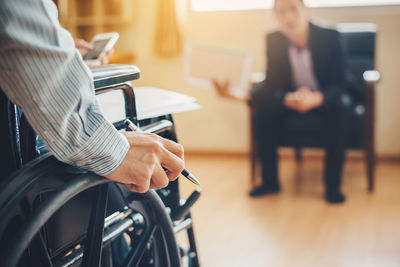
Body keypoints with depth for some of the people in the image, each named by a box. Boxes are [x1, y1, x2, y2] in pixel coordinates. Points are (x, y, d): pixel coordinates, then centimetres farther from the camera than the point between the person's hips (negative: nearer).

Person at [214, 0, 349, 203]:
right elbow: (272, 83, -10)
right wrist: (242, 94, -30)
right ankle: (270, 181, -8)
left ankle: (333, 185, -20)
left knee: (337, 112, -34)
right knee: (263, 110, -22)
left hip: (324, 97, -3)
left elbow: (338, 84, -24)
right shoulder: (274, 41, -12)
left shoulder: (329, 36, -22)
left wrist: (315, 99, -46)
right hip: (292, 96, 3)